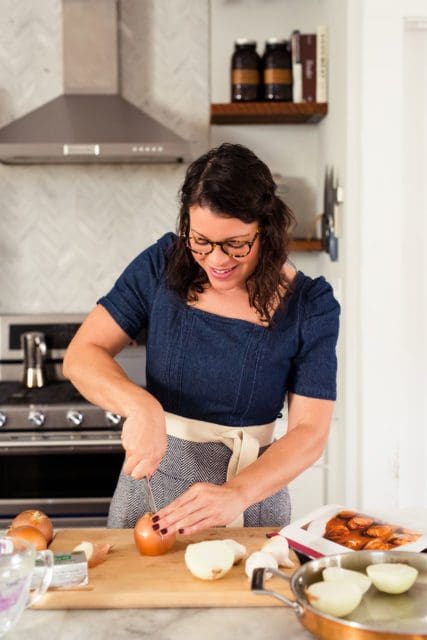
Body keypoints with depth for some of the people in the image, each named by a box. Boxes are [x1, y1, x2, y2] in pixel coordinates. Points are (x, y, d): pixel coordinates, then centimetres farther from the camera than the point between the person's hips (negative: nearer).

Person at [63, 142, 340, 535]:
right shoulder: (162, 266, -9)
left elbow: (309, 433, -16)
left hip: (253, 485, -1)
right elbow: (82, 355, -9)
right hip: (152, 476, 1)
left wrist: (237, 494, -33)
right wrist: (141, 407, -29)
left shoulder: (309, 304, -12)